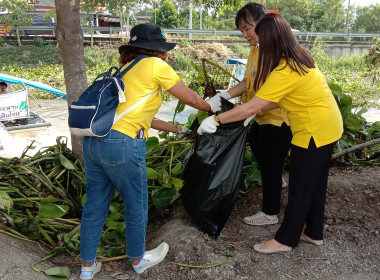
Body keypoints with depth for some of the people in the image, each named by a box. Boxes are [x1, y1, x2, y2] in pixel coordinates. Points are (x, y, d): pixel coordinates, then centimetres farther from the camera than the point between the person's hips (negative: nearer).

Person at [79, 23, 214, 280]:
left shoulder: (129, 68, 23)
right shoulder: (155, 65, -1)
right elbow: (191, 99, 6)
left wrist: (178, 128, 31)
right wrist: (213, 109, 26)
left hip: (93, 140, 8)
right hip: (121, 144, -8)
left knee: (95, 204, 19)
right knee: (136, 204, 13)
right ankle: (138, 259, 36)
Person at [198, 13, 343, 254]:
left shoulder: (285, 72, -27)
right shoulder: (298, 58, 4)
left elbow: (251, 108, -27)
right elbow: (283, 99, 8)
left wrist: (216, 120, -21)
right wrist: (259, 110, 2)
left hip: (315, 131, -9)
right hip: (327, 126, 10)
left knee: (300, 188, 4)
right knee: (315, 184, 19)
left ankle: (286, 239, 20)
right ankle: (314, 233, 35)